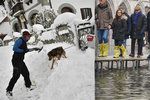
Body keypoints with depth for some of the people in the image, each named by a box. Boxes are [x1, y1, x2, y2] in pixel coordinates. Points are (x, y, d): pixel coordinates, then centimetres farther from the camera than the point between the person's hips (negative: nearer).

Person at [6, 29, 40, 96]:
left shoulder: (24, 42, 14)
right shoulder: (20, 40, -15)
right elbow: (14, 48, -24)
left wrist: (33, 49, 27)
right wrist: (23, 50, -22)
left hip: (20, 61, 10)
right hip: (16, 60, -10)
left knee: (26, 73, 16)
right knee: (16, 76, -11)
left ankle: (28, 86, 33)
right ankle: (8, 90, -5)